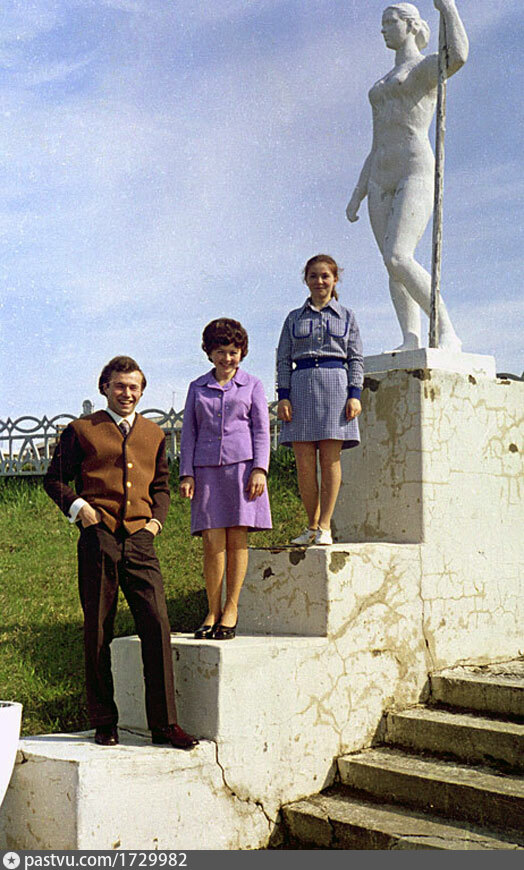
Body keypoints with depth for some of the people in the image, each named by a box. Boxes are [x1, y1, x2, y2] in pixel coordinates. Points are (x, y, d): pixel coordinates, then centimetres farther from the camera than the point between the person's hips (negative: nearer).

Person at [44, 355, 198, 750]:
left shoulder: (154, 435, 18)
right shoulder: (82, 431, 7)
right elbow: (55, 478, 11)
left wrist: (157, 518, 10)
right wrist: (78, 507, -5)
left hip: (140, 541, 3)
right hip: (98, 540, -2)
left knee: (157, 625, -7)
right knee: (97, 634, 2)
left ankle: (164, 723, 1)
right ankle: (104, 722, 15)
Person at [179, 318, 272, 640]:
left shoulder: (252, 385, 12)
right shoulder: (198, 388, 16)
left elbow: (261, 430, 7)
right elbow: (189, 432, 14)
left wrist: (259, 470, -6)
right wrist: (187, 475, 4)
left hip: (242, 465, -1)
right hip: (207, 469, 1)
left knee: (237, 540, -2)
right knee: (212, 542, -5)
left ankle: (231, 609, 8)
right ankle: (213, 612, 4)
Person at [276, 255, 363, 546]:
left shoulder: (346, 316, 13)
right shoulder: (294, 318, 15)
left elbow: (356, 358, 9)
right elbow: (283, 359, 11)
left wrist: (355, 395, -4)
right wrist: (283, 397, -1)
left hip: (336, 385, -1)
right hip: (301, 386, 1)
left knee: (330, 459, -5)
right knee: (304, 462, -3)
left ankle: (325, 526, -1)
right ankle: (312, 525, 7)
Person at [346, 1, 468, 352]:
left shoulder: (428, 66, 4)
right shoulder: (384, 85, 27)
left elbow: (458, 56, -23)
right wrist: (357, 194, 18)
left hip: (416, 174, -8)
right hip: (381, 181, 8)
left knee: (398, 258, -24)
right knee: (394, 264, -4)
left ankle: (448, 334, -19)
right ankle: (412, 341, -6)